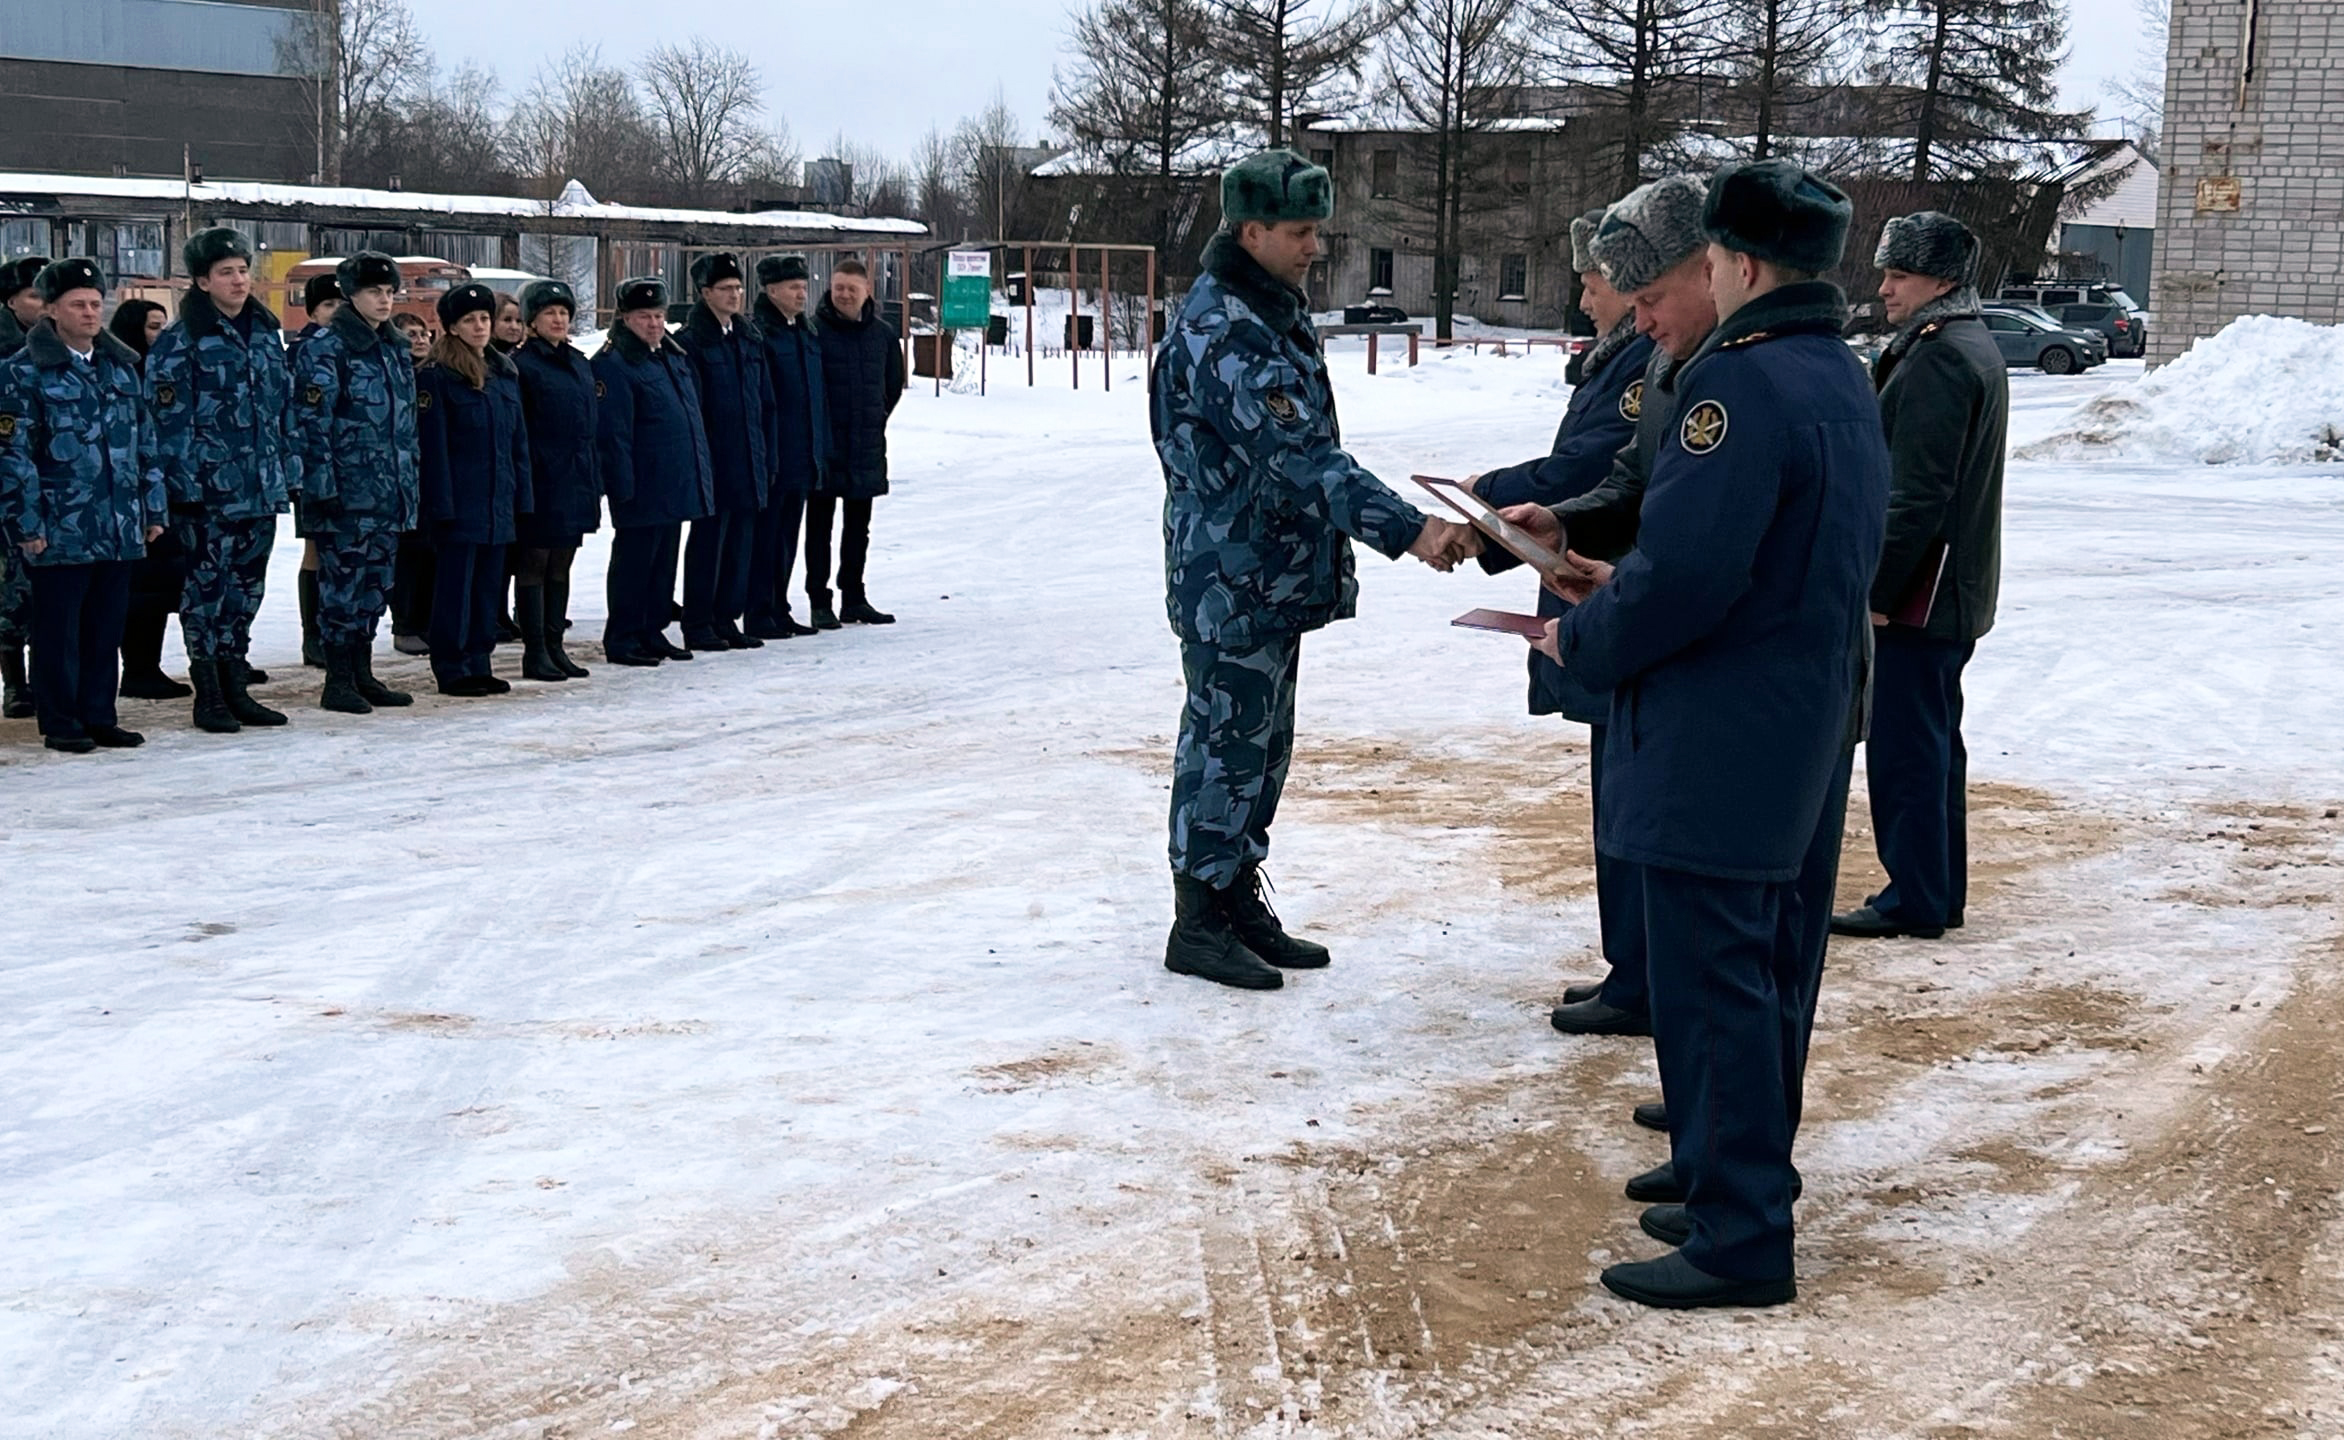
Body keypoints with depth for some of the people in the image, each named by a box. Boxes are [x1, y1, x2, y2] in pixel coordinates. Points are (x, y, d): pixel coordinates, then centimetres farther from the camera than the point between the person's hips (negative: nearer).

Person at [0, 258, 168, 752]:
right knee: (59, 629, 2)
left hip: (120, 527, 5)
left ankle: (100, 717, 20)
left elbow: (145, 443, 17)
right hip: (60, 530, -5)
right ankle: (61, 723, 11)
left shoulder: (122, 366, 13)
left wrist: (153, 507, 13)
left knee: (107, 627, 10)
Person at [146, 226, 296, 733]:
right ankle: (209, 696, 6)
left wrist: (290, 472, 13)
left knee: (247, 588, 12)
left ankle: (236, 688, 21)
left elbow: (285, 408, 17)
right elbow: (170, 419, -11)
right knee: (208, 587, -1)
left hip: (262, 488, 6)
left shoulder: (265, 333, 13)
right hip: (209, 490, -6)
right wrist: (185, 481, -16)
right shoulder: (179, 342, -7)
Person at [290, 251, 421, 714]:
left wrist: (411, 482, 19)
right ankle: (338, 681, 1)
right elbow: (312, 423, -13)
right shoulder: (324, 349, -8)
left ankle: (362, 674, 19)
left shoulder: (395, 348, 16)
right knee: (343, 583, -5)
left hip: (388, 495, 8)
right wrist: (321, 485, -18)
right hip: (345, 494, -8)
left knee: (376, 583, 11)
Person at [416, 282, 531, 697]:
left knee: (489, 584, 10)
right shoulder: (436, 376, -7)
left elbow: (518, 440, 16)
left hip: (498, 502, 7)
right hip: (459, 503, -7)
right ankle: (452, 669, 4)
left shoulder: (505, 373, 13)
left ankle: (479, 663, 18)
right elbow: (433, 444, -11)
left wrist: (521, 494, 10)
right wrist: (442, 503, -16)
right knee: (455, 584, -2)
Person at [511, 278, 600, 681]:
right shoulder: (522, 365, -8)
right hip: (542, 481, -7)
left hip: (576, 480, 7)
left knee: (561, 566, 12)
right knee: (534, 564, 0)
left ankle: (554, 645, 19)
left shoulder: (580, 364, 14)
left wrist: (595, 481, 14)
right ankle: (535, 652, 4)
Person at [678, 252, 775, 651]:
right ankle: (698, 623, 7)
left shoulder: (750, 338, 13)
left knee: (741, 540, 9)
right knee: (708, 539, -1)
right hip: (714, 463, -6)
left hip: (749, 463, 6)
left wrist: (767, 460, 11)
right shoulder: (691, 341, -8)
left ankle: (727, 618, 18)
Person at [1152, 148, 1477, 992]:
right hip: (1230, 582, -10)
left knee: (1263, 746, 16)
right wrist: (1407, 530, -33)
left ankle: (1239, 901, 26)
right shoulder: (1223, 330, -20)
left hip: (1276, 579, 10)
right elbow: (1298, 455, -29)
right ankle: (1198, 924, 8)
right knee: (1226, 745, -2)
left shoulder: (1276, 313, 13)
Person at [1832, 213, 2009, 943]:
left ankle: (1913, 900, 1)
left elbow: (1915, 496, -23)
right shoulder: (1976, 348, 16)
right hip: (1958, 592, 11)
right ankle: (1940, 891, 23)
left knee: (1903, 746, -4)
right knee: (1935, 741, 16)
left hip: (1920, 598, -11)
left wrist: (1875, 589, -19)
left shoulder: (1936, 359, -18)